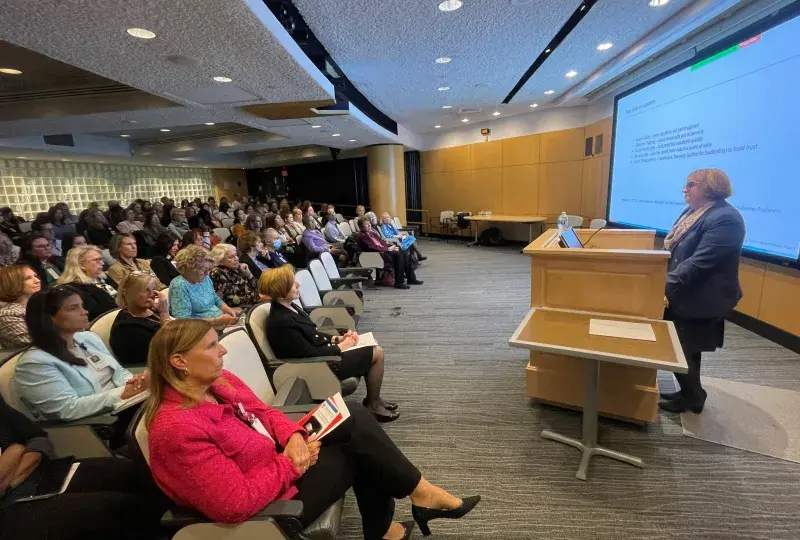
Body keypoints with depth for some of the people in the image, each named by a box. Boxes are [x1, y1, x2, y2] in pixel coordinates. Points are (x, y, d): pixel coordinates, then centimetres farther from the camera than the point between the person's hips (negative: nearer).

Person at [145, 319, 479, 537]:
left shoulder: (216, 382, -3)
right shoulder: (178, 429, -30)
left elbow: (263, 413, 6)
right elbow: (236, 505, -30)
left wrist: (293, 436, -13)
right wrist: (291, 463, -21)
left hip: (277, 457, 8)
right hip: (271, 501, -8)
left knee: (354, 419, -1)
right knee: (358, 445, -12)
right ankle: (421, 495, 11)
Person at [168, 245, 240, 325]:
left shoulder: (205, 279, 10)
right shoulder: (179, 285, -15)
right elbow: (184, 321, -22)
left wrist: (229, 310, 2)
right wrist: (217, 321, -23)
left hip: (222, 324, 8)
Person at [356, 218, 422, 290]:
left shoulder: (372, 233, 22)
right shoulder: (361, 236, -6)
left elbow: (382, 243, 19)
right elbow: (372, 247, -15)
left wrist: (391, 247, -2)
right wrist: (388, 249, -14)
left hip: (383, 250, 9)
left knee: (404, 252, -10)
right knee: (398, 254, -26)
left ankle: (411, 278, -5)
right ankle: (398, 282, -24)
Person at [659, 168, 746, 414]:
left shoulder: (725, 219, -22)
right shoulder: (692, 211, 9)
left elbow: (699, 263, -29)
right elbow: (674, 251, 16)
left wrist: (666, 286, -29)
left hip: (700, 299, -9)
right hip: (685, 294, 9)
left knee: (681, 350, 3)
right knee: (684, 348, 18)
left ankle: (693, 398, 24)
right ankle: (690, 392, 35)